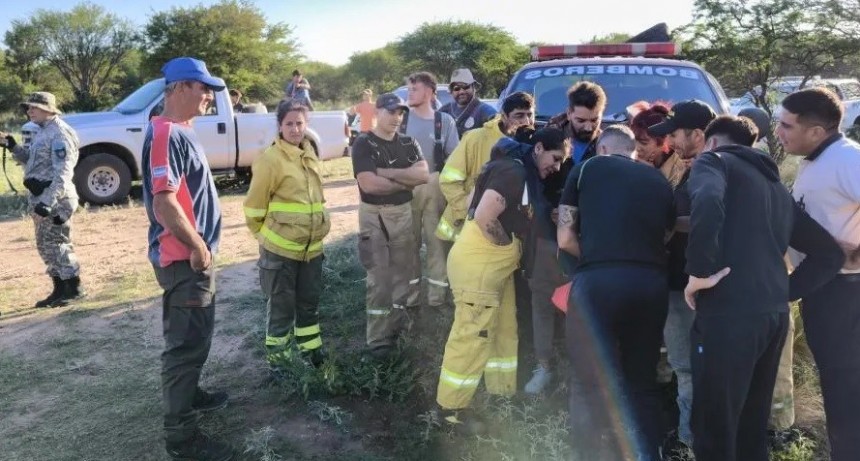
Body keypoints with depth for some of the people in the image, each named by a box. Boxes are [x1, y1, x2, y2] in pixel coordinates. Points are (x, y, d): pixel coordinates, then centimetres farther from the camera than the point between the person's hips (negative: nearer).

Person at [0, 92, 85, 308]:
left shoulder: (59, 133, -15)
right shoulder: (42, 132, 16)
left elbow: (62, 173, -23)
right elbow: (31, 160, 27)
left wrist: (47, 202, -28)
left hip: (54, 197, -10)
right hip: (40, 195, 10)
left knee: (56, 244, -6)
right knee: (45, 245, 13)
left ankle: (74, 289, 4)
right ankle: (60, 289, 21)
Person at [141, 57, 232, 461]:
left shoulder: (180, 131, 13)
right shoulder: (166, 133, -19)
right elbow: (164, 202, -26)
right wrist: (197, 246, -19)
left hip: (193, 255, 10)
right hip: (184, 258, -10)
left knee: (193, 337, 23)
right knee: (186, 343, -2)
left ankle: (189, 395, 41)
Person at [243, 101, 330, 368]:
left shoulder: (310, 155, 8)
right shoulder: (271, 159, -14)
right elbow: (254, 205, -10)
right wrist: (265, 234, -1)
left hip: (311, 245, 7)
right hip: (280, 248, -6)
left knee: (309, 301, 19)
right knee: (282, 306, 5)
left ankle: (310, 350, 35)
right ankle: (277, 359, 21)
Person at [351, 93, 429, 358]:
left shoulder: (408, 143, 9)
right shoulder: (364, 144, -7)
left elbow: (424, 174, -7)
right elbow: (368, 184, -20)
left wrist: (387, 172, -16)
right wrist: (406, 180, -8)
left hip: (404, 213, 5)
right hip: (374, 216, -5)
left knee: (402, 273, 12)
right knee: (379, 279, -3)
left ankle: (397, 324, 27)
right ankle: (379, 339, 5)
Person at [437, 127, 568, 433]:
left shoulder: (523, 174, 15)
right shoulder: (513, 171, -18)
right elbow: (484, 217, -27)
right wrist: (507, 247, -13)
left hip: (496, 266, 11)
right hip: (477, 264, -11)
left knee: (504, 331, 19)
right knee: (472, 336, -4)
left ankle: (502, 392, 34)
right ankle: (452, 407, 10)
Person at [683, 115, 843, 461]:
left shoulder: (714, 161, 4)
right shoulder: (776, 185, 25)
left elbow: (708, 203, -22)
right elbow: (829, 253, 25)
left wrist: (700, 272, -15)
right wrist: (784, 290, 19)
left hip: (729, 313, -8)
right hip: (774, 314, 8)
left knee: (714, 430, 0)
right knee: (752, 426, 19)